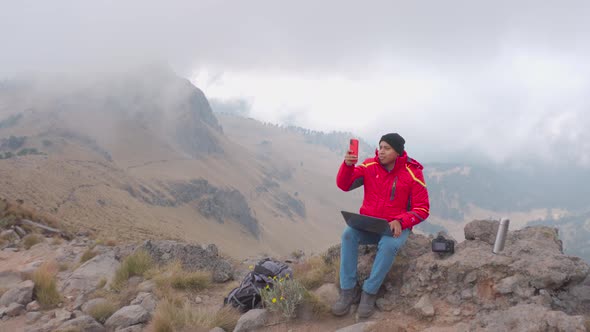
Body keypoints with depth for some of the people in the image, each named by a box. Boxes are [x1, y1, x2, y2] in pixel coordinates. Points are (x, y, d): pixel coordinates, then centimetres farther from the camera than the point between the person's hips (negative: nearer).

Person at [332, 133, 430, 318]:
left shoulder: (412, 173, -9)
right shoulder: (370, 166, -1)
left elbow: (422, 209, -8)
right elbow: (344, 185, -3)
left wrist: (400, 221, -25)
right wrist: (347, 165, -23)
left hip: (395, 228, -3)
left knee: (389, 245, -36)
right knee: (348, 234, -26)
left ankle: (369, 293, -20)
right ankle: (348, 290, -20)